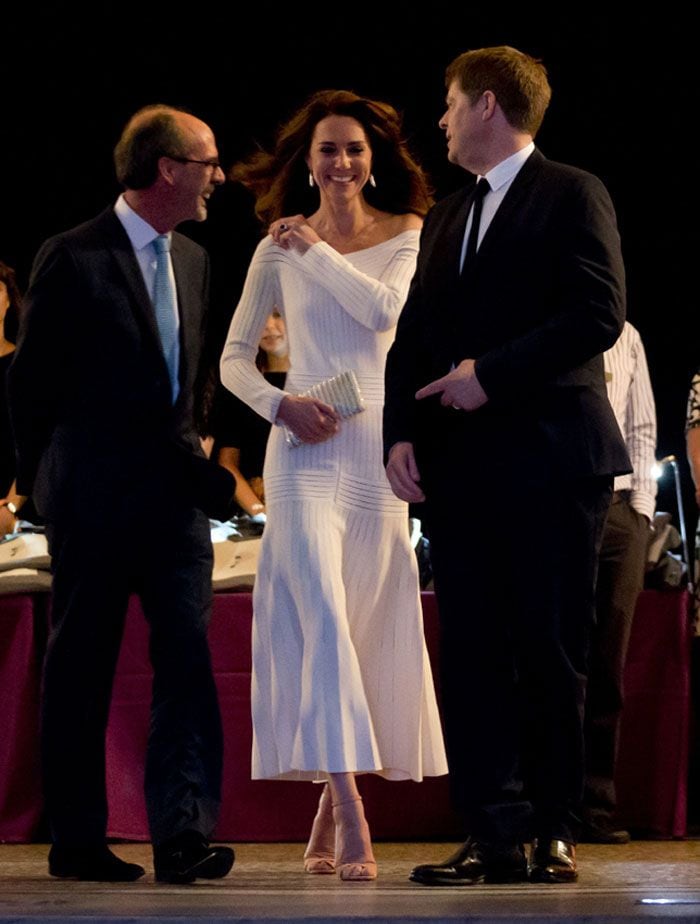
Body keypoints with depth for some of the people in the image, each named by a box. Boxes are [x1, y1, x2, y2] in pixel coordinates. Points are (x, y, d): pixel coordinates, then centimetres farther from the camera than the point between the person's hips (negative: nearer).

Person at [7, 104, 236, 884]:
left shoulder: (192, 261, 12)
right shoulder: (72, 258, -7)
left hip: (176, 490, 5)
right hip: (95, 495, -5)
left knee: (187, 655, -8)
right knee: (80, 668, 4)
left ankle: (183, 832, -11)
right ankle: (76, 841, 12)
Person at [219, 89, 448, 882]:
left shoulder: (407, 236, 7)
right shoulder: (280, 247, 8)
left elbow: (385, 309, -13)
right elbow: (233, 357, 10)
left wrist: (319, 250, -5)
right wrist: (279, 404, -8)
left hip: (379, 443, 1)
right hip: (305, 447, -1)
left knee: (365, 620, 4)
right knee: (321, 608, -17)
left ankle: (329, 813, 16)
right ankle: (350, 813, -22)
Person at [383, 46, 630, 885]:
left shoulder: (571, 195, -1)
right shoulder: (446, 219, 20)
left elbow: (598, 314, -13)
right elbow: (411, 338, 16)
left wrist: (493, 374, -16)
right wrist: (401, 432, 0)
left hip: (549, 462, -6)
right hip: (460, 465, 7)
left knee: (550, 657, -1)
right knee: (470, 655, 1)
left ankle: (551, 833, 7)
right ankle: (496, 836, 2)